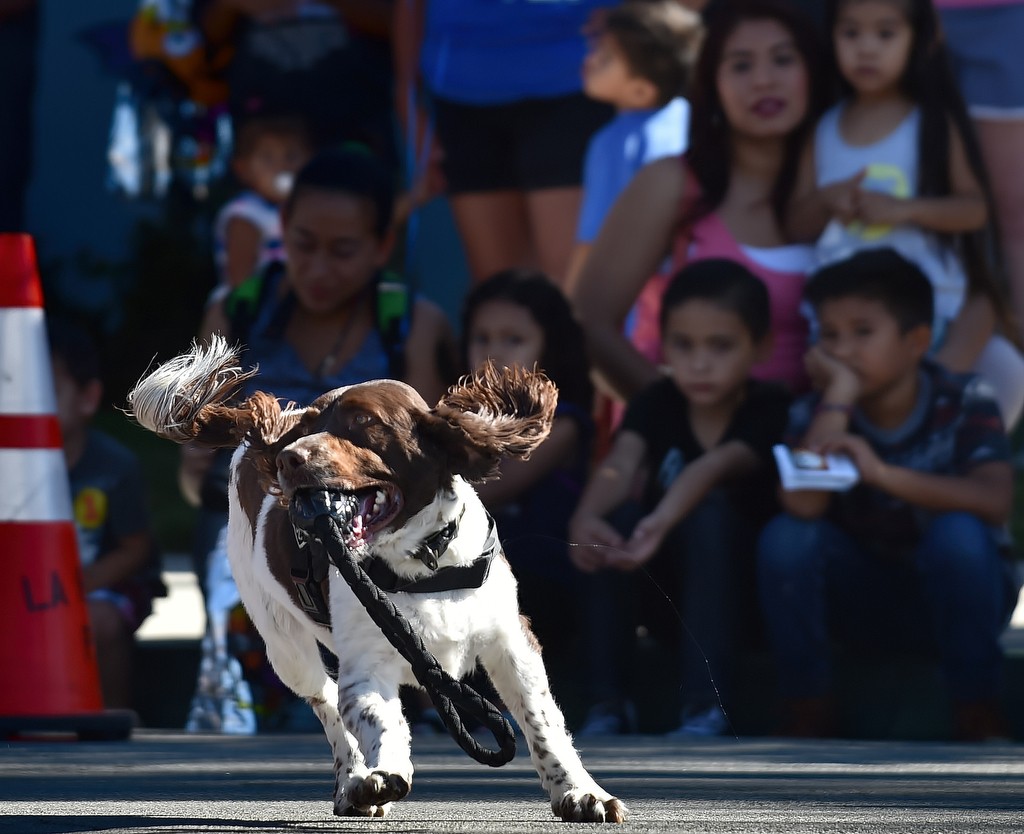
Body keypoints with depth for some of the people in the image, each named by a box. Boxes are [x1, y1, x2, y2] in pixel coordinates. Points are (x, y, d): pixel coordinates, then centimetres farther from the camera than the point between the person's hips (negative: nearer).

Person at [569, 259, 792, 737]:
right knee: (612, 523, -25)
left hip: (741, 591, -3)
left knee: (710, 513, -33)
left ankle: (705, 705, -35)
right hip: (662, 592, 3)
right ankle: (607, 703, -22)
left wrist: (663, 522, -58)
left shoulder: (766, 411, -17)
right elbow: (621, 464, -26)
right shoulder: (657, 404, -6)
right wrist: (586, 517, -49)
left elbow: (712, 469, -37)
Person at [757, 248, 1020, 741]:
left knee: (957, 533, -34)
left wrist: (884, 474, -40)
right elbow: (803, 506, -28)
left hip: (955, 595, -2)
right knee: (785, 538, -24)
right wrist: (839, 397, -25)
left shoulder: (964, 402, -13)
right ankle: (808, 715, -13)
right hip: (864, 602, 2)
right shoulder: (817, 414, -8)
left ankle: (978, 715, -20)